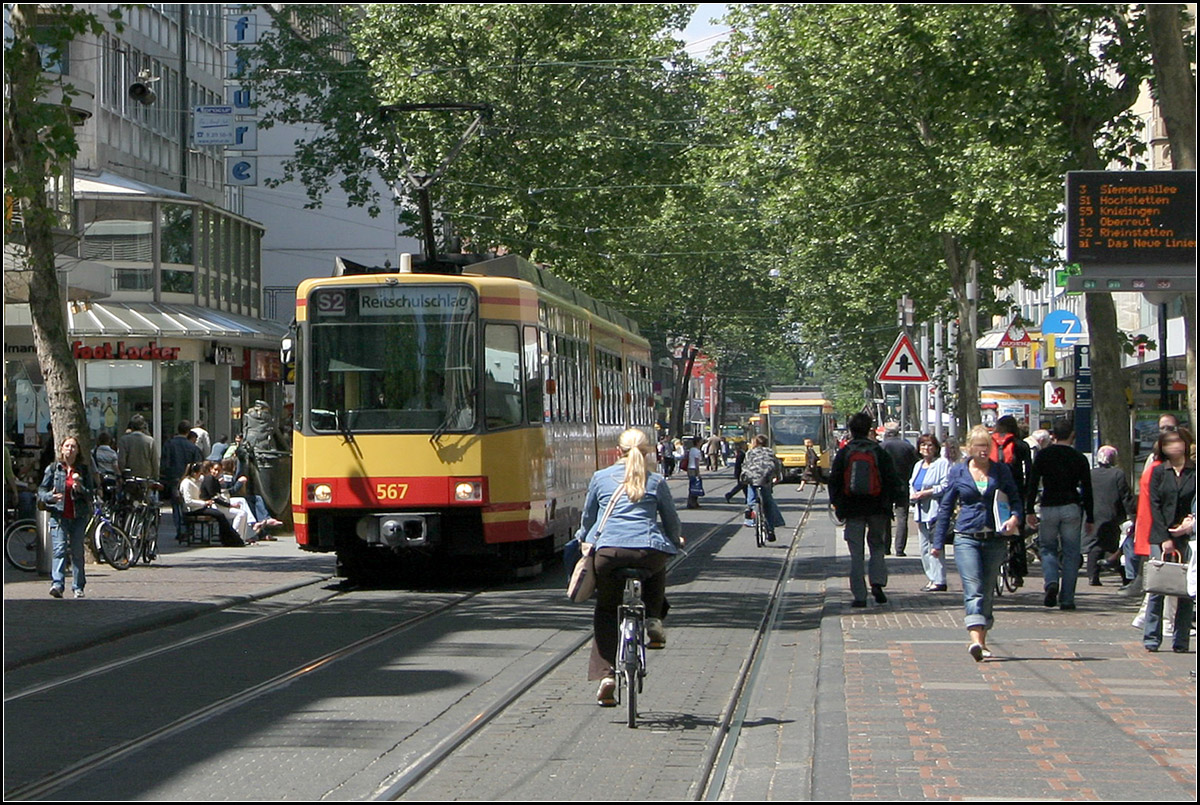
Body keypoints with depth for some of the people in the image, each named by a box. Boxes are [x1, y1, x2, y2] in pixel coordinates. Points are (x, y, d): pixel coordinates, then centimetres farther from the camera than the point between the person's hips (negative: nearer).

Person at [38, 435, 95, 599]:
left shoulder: (84, 470, 9)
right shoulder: (53, 469, 7)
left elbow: (91, 493, 7)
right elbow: (41, 490, 5)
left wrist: (81, 489, -14)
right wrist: (50, 497, -16)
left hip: (79, 516, 1)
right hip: (59, 515, -1)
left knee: (78, 552, 2)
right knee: (59, 549, -14)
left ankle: (78, 587, 11)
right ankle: (57, 584, -23)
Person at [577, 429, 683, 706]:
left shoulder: (601, 478, 14)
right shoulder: (656, 482, 13)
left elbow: (588, 517, 25)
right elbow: (672, 522, 20)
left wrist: (583, 538, 45)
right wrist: (676, 542, 41)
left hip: (608, 551, 0)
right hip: (649, 552, 0)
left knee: (605, 612, 16)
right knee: (657, 569, 37)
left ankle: (605, 674, 1)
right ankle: (653, 618, 16)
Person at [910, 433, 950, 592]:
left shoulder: (942, 463, -5)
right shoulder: (918, 465, 21)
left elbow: (946, 486, -13)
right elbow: (911, 485, 26)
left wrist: (926, 493, -17)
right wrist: (912, 494, 3)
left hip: (935, 511, -9)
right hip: (922, 512, 9)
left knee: (935, 546, -11)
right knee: (924, 547, 9)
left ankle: (939, 580, -10)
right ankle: (932, 578, 15)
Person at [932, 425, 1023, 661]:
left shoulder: (1001, 471, 7)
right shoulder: (957, 472, 6)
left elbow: (1015, 498, 10)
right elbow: (945, 507, 10)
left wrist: (1015, 517, -13)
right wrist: (939, 542, 8)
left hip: (995, 540, 2)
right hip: (967, 538, -2)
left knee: (987, 591, 8)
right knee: (973, 589, -15)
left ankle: (982, 641, 20)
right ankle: (975, 640, -29)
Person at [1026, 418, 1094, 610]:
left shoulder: (1043, 456, 2)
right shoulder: (1079, 458, 3)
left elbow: (1033, 484, -3)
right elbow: (1087, 490, 4)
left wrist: (1029, 511, 0)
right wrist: (1090, 519, 8)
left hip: (1049, 508, 0)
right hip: (1071, 508, 0)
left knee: (1047, 548, 13)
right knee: (1071, 553, 5)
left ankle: (1051, 582, -14)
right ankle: (1066, 598, 3)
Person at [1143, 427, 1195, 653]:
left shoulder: (1195, 472, 6)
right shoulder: (1158, 472, 8)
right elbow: (1154, 506, 2)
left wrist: (1191, 524, -16)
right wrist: (1164, 539, -7)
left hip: (1188, 538, 0)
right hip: (1161, 536, 0)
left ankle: (1181, 640, 2)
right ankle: (1152, 638, 0)